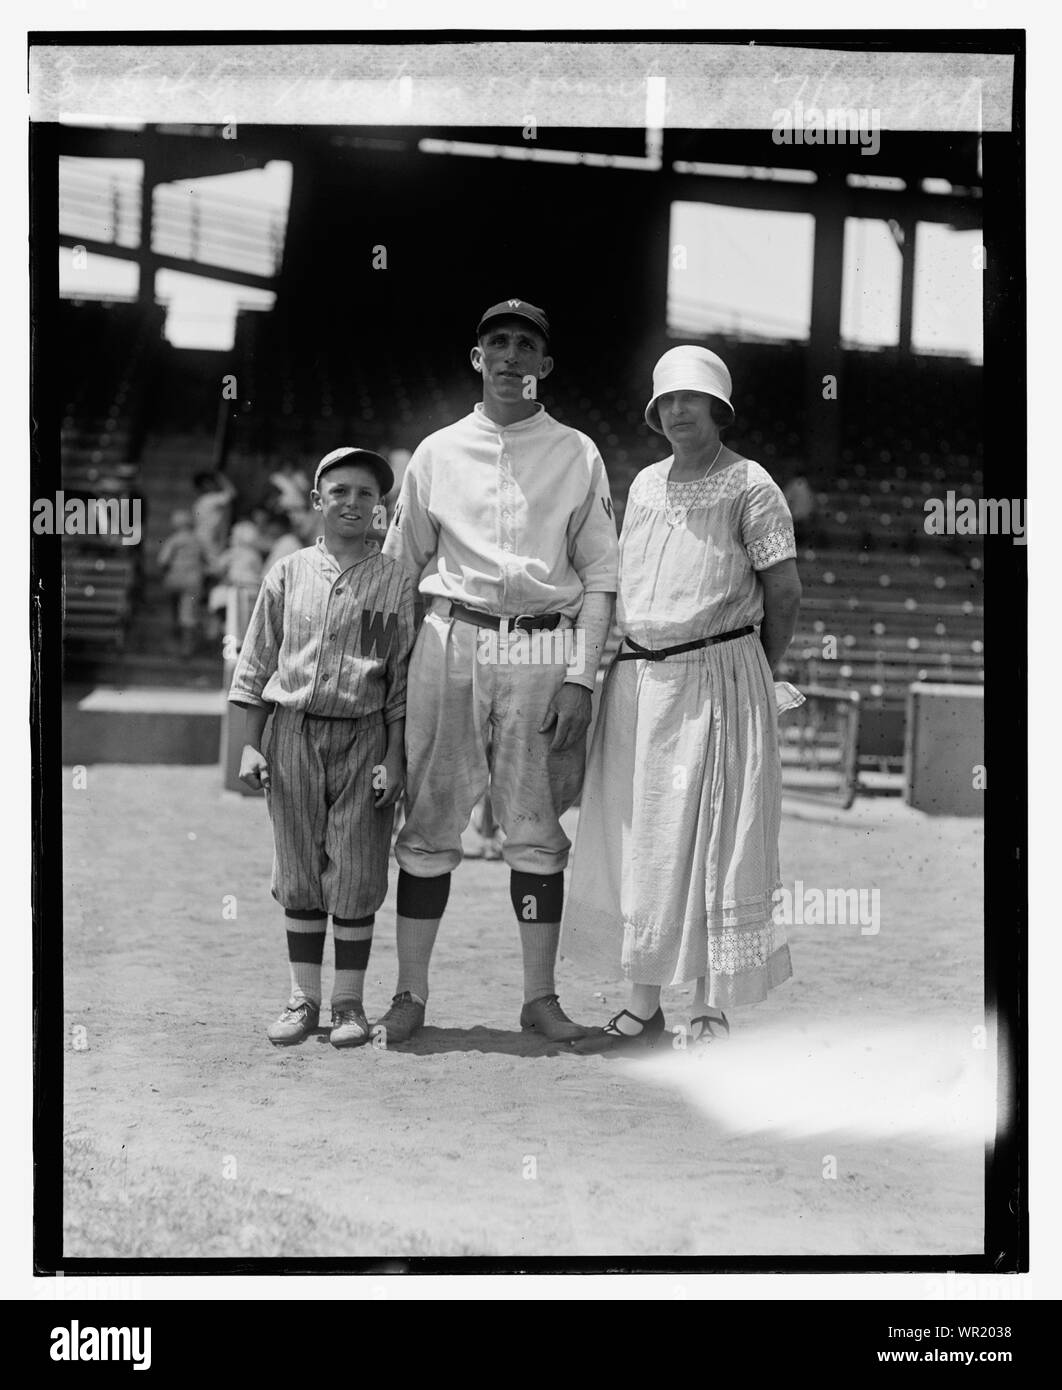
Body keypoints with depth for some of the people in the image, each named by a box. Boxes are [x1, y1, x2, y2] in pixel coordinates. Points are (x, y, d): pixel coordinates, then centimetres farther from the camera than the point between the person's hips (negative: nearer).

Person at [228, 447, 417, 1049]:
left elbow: (403, 677, 1)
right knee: (299, 874, 5)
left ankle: (350, 1003, 9)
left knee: (356, 876, -1)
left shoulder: (395, 581, 3)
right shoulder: (288, 573, 8)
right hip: (292, 731, 2)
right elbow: (256, 662, 11)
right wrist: (252, 744, 4)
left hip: (363, 736, -2)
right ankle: (304, 999, 14)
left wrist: (393, 758, -6)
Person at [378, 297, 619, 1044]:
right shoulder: (437, 453, 13)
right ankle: (411, 994, 6)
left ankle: (540, 996, 7)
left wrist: (581, 676, -4)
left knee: (537, 828, 1)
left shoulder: (578, 456, 11)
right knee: (430, 821, 0)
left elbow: (600, 577, 6)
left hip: (544, 648, 0)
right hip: (451, 642, 1)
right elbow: (398, 569, 15)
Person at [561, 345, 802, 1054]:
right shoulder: (645, 484, 15)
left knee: (713, 842, -4)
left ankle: (712, 1011, 1)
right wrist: (637, 671, 13)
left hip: (716, 683, -6)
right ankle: (643, 1008, 11)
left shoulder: (750, 486, -3)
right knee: (634, 842, 4)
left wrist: (751, 677, 6)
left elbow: (785, 594, -2)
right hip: (637, 681, 6)